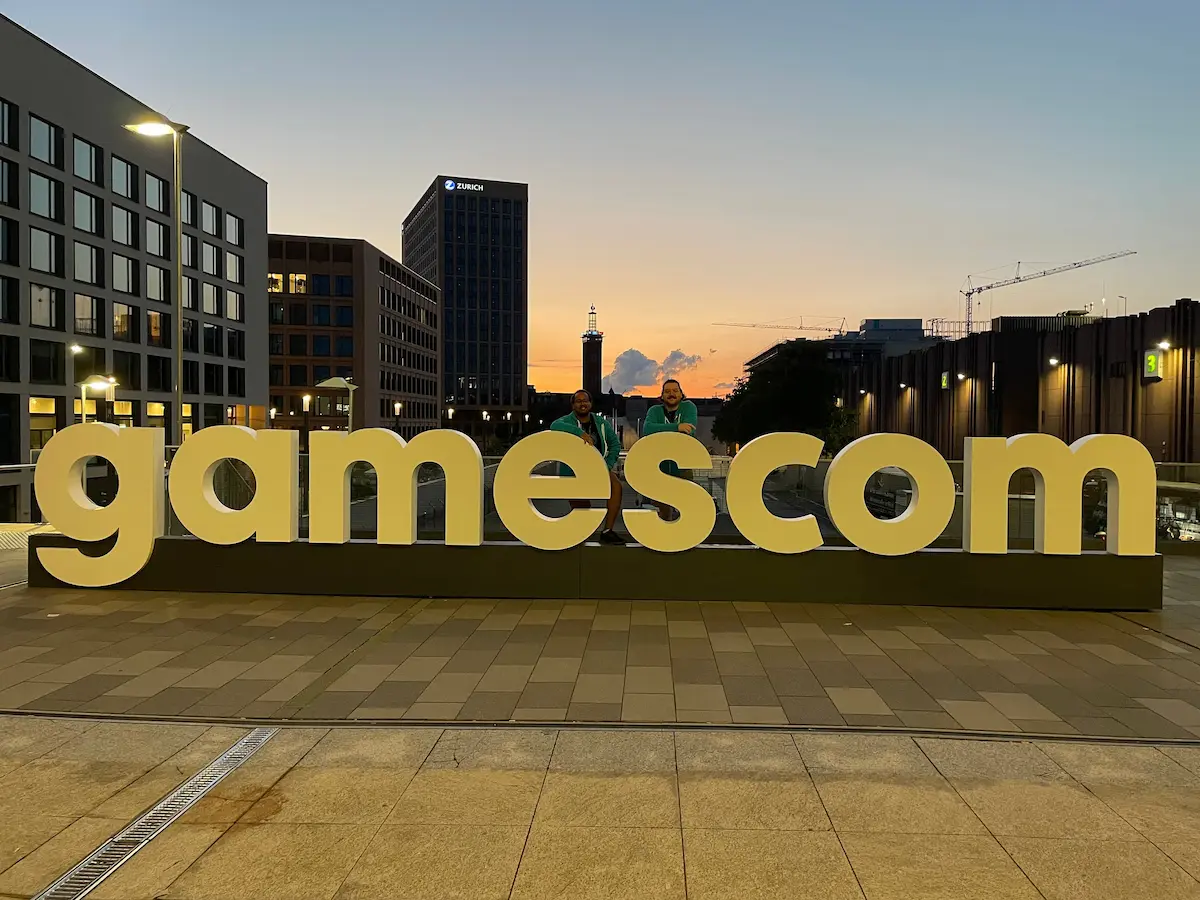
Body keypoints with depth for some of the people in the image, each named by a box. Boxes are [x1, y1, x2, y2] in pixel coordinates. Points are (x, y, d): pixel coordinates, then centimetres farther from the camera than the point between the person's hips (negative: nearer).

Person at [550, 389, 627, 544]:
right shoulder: (567, 420, -9)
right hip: (573, 472, -2)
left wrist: (608, 464, -7)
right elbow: (554, 426, -34)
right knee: (581, 507, -4)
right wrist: (580, 432, -45)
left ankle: (607, 531, -24)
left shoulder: (601, 422, 3)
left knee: (616, 485, -27)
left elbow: (615, 443, 9)